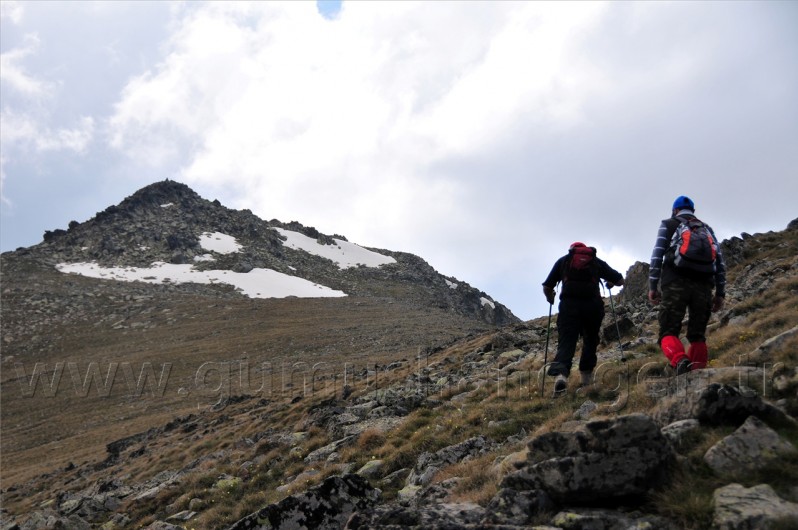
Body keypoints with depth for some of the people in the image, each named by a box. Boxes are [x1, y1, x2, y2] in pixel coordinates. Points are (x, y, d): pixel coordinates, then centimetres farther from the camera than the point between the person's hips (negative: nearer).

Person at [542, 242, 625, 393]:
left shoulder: (563, 260, 19)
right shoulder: (597, 261, 20)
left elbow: (546, 287, 14)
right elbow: (620, 280, 21)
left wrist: (550, 298, 35)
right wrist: (610, 283, 42)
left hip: (569, 305, -1)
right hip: (593, 305, 1)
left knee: (566, 341, -5)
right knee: (590, 340, 21)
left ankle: (561, 372, -29)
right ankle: (586, 375, 21)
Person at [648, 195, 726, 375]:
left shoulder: (668, 224, 15)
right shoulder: (707, 228, 24)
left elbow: (657, 256, 2)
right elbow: (720, 261, 15)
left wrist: (652, 287, 2)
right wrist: (720, 293, 15)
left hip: (675, 284, -3)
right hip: (702, 285, 3)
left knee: (669, 333, -5)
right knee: (698, 335, 12)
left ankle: (681, 361, -33)